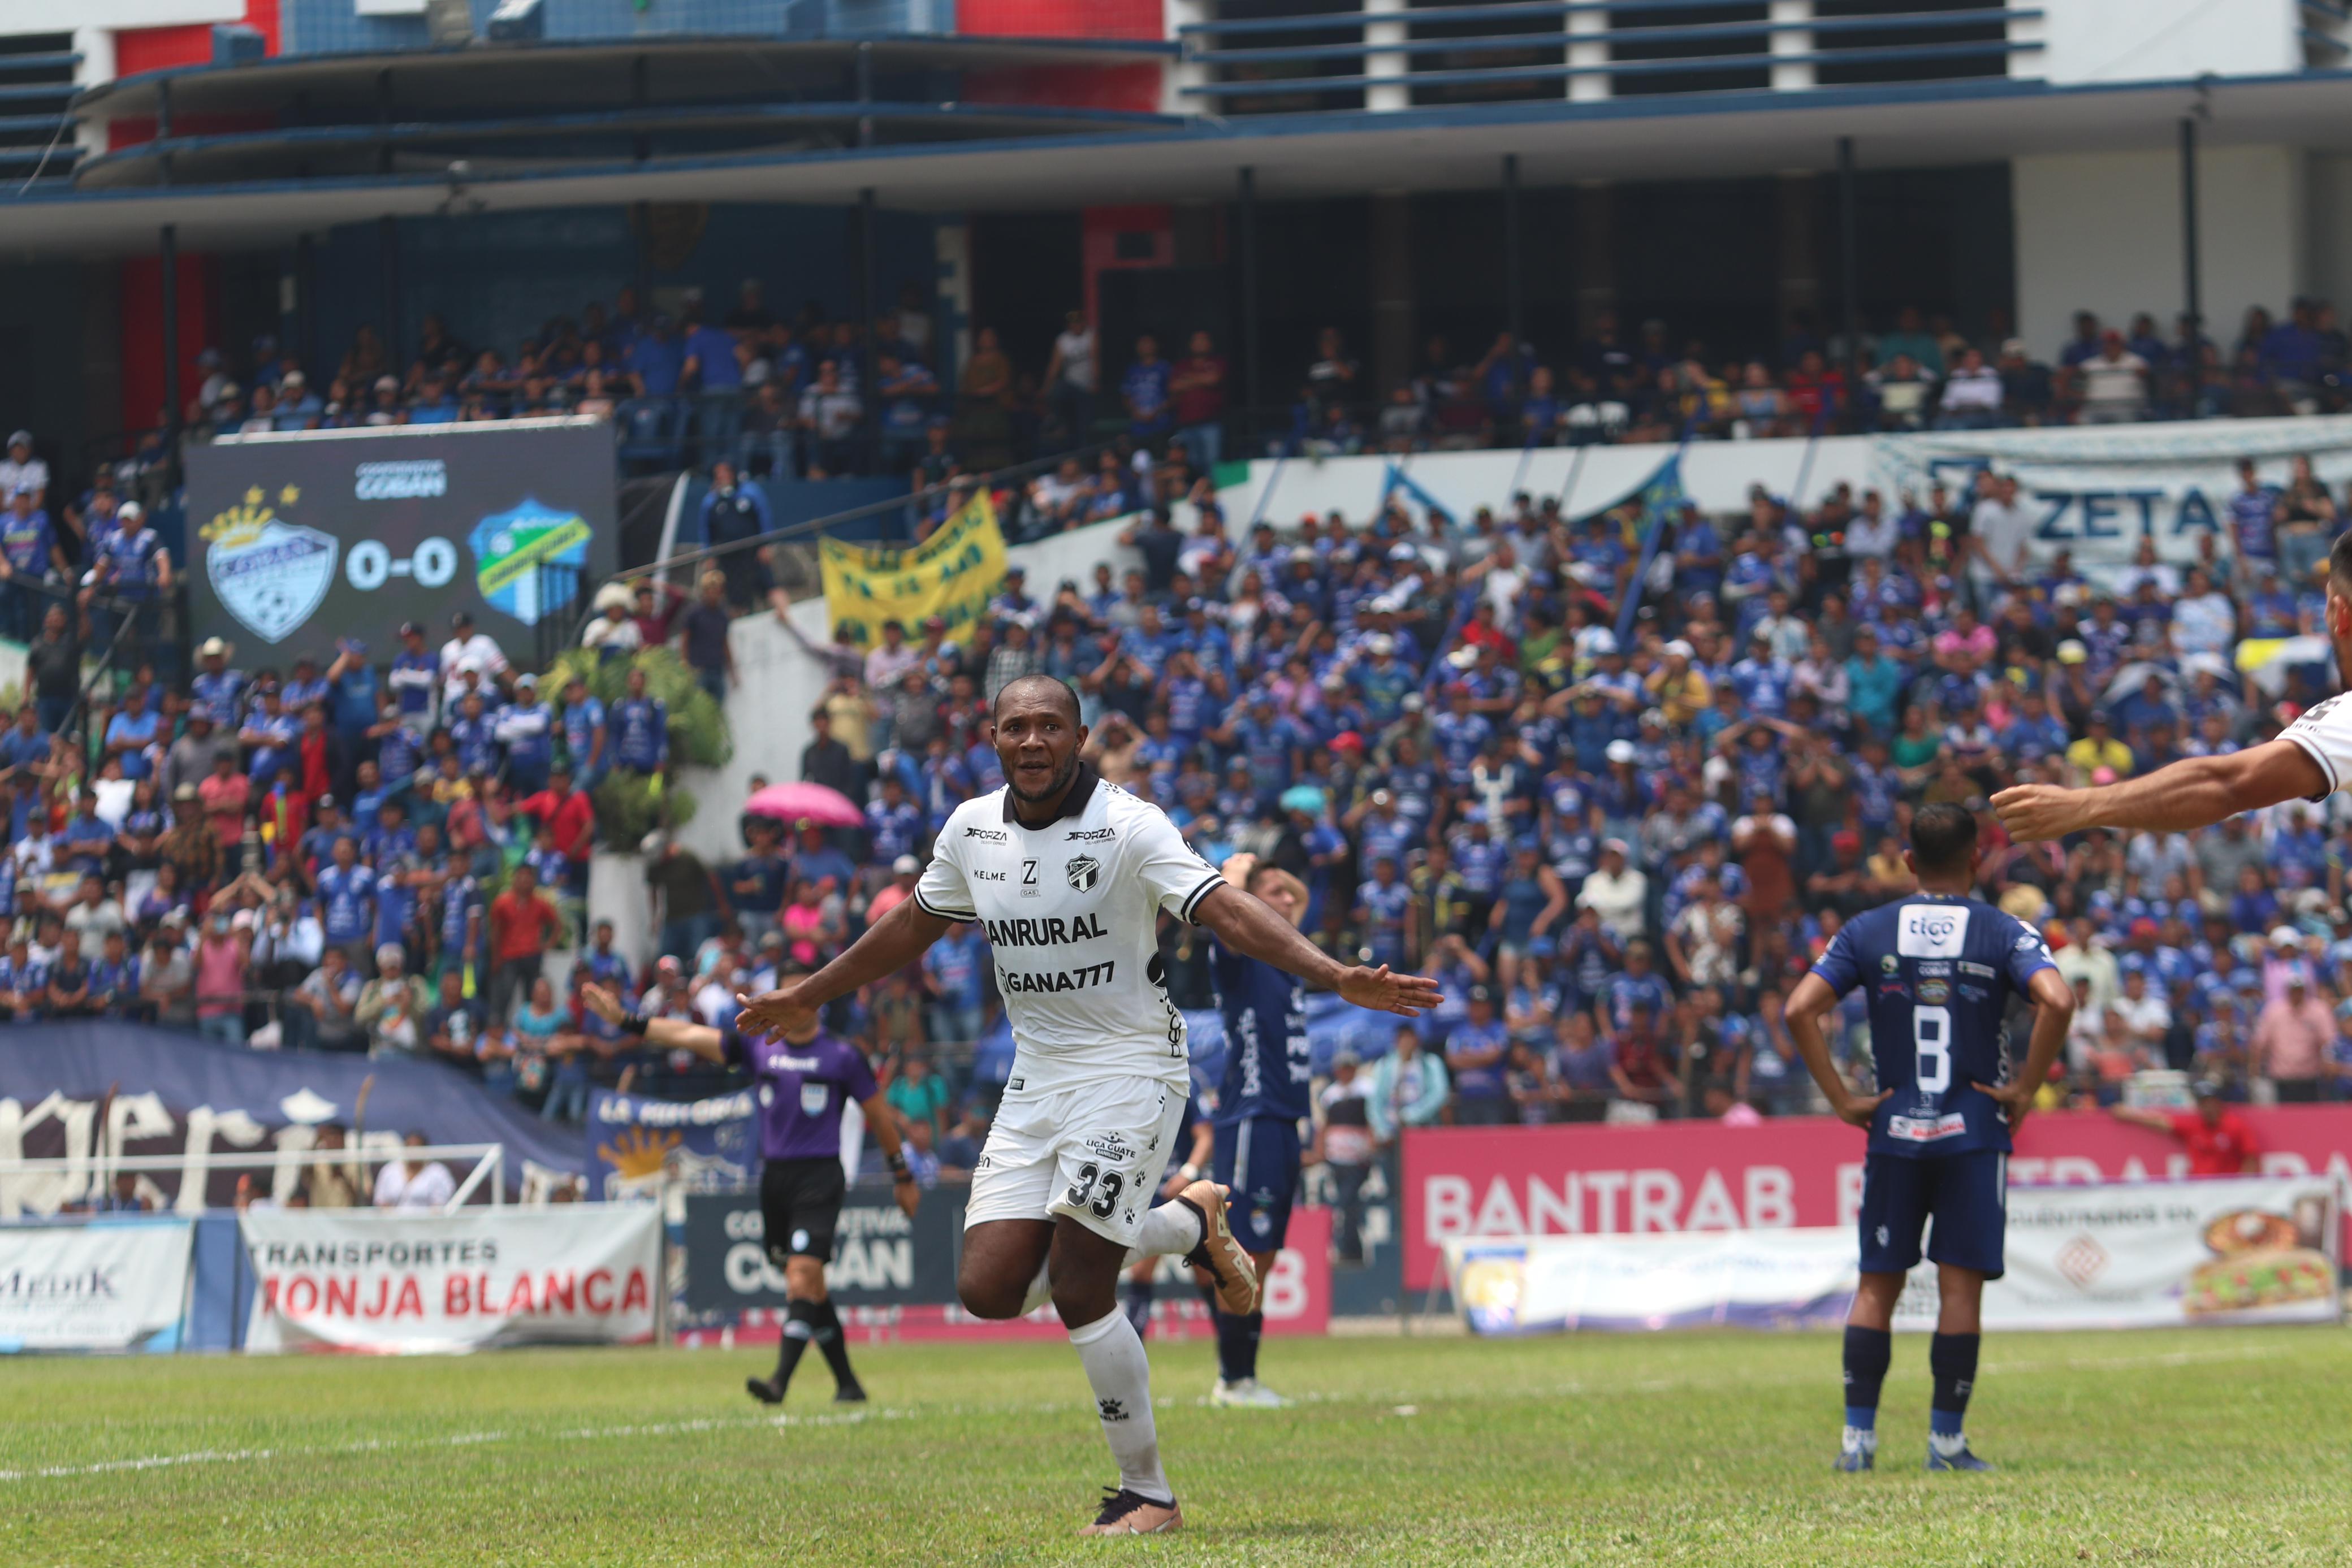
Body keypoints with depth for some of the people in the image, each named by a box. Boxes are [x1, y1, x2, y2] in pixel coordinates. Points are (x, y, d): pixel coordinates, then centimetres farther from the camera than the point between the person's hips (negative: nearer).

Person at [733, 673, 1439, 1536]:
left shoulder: (1129, 827, -15)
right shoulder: (973, 830, 4)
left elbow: (1223, 908, -25)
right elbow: (913, 925, 21)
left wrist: (1336, 976, -39)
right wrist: (805, 998, 30)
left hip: (1131, 1069, -6)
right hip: (1037, 1077, 6)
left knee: (1079, 1294, -15)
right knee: (988, 1289, -3)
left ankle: (1148, 1495, 0)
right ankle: (1189, 1221, 20)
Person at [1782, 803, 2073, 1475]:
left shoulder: (1868, 933, 4)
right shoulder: (2004, 934, -2)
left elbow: (1799, 1009, -5)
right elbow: (2058, 1001, -18)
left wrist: (1842, 1099, 0)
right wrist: (2025, 1090, -8)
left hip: (1893, 1131, 2)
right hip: (1974, 1134, -2)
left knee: (1877, 1285, 8)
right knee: (1961, 1286, 1)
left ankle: (1857, 1435, 4)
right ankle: (1946, 1439, 0)